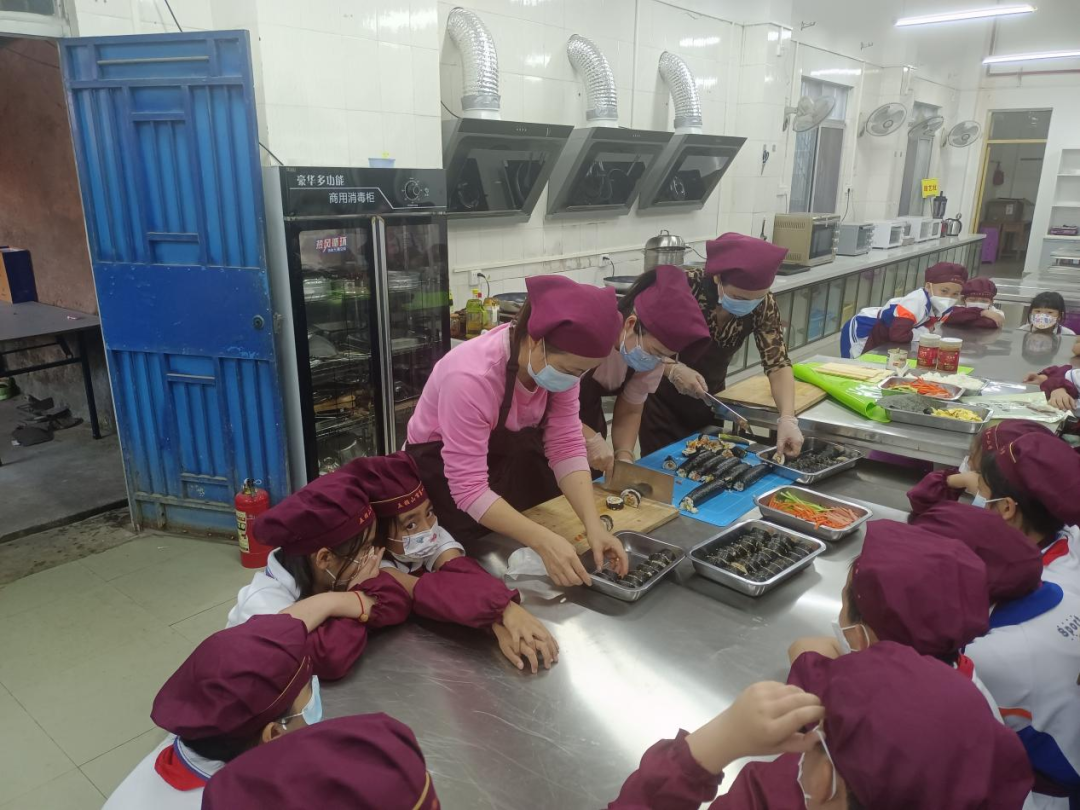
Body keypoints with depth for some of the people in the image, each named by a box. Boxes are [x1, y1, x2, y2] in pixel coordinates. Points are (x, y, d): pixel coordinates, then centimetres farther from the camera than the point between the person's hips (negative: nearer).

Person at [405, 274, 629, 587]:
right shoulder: (471, 377, -37)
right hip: (444, 471, -5)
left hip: (510, 453, 5)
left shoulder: (560, 360, -18)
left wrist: (593, 525, -28)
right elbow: (469, 488, -37)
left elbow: (566, 445, -17)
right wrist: (543, 541, -45)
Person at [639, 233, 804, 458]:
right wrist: (673, 370, -38)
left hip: (709, 399, 3)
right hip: (663, 398, -3)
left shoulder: (763, 305, -17)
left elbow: (777, 363, -18)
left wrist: (787, 418, -34)